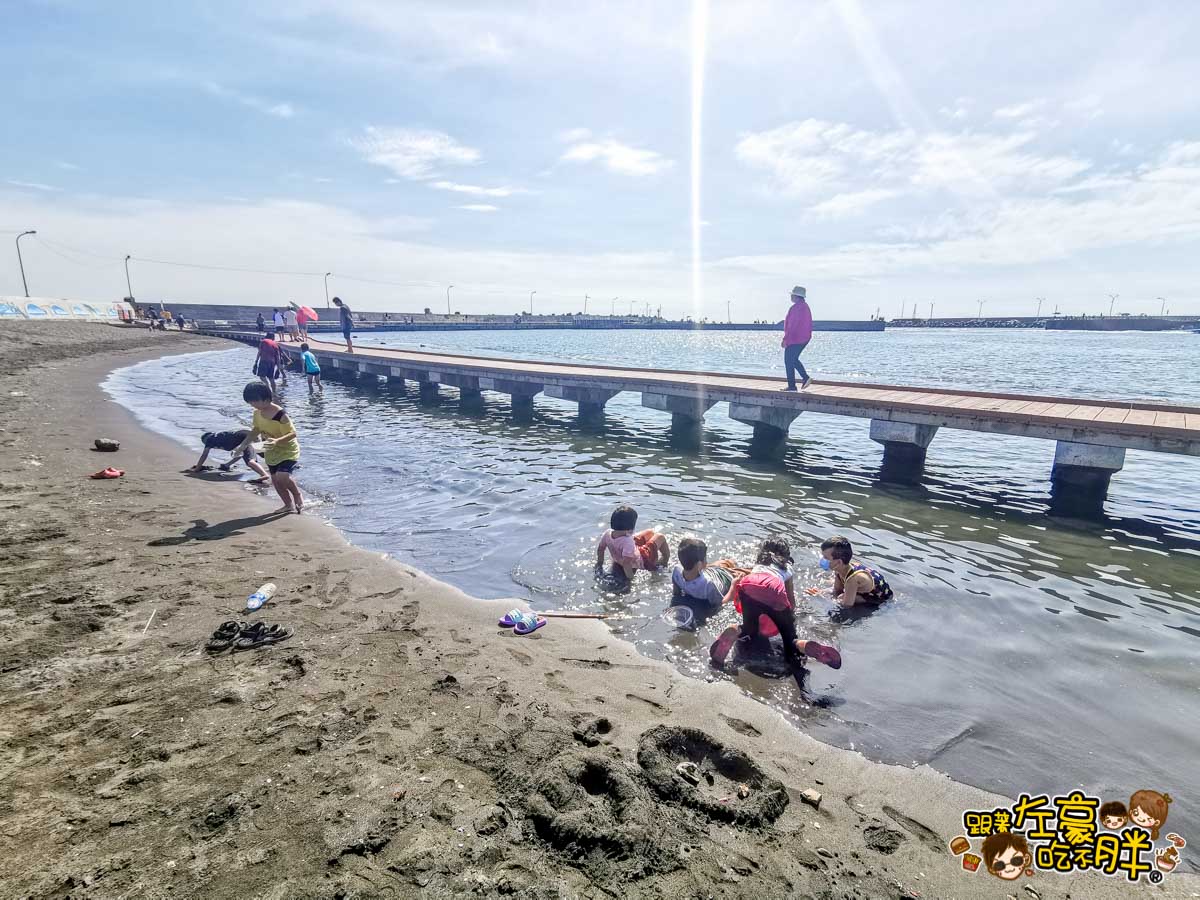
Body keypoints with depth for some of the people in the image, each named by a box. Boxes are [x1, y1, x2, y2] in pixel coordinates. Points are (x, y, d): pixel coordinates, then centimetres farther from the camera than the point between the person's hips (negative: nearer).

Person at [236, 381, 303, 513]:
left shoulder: (280, 414, -26)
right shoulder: (257, 413, -2)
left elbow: (292, 434, -26)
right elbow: (255, 431, 14)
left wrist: (277, 441, -42)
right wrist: (242, 445, 10)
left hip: (288, 450, -8)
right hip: (272, 452, 8)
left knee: (282, 475, -26)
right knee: (275, 479, 10)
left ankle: (298, 495, 2)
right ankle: (289, 505, 28)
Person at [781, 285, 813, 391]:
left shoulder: (796, 307, -17)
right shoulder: (806, 306, 14)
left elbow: (792, 325, -22)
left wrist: (785, 339, -20)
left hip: (794, 339, -10)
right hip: (804, 338, 10)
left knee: (789, 361, -2)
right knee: (794, 359, 20)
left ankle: (792, 386, 0)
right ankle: (806, 378, 8)